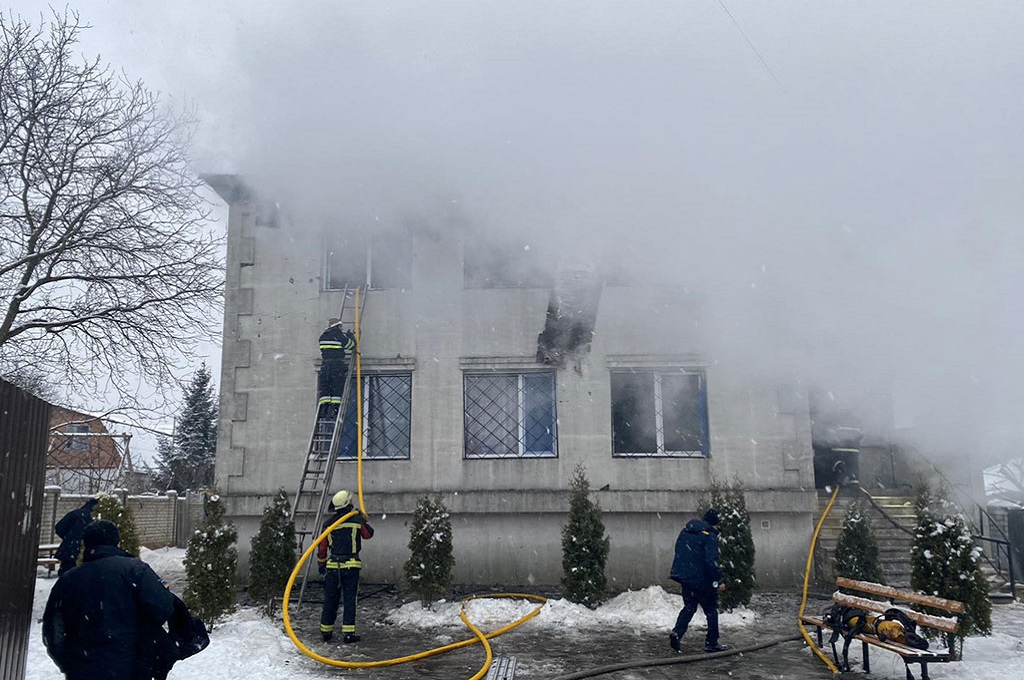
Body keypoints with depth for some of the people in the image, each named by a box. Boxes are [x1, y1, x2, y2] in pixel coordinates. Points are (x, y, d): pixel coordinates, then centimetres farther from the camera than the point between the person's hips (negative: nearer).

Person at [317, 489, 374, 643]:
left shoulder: (327, 523, 3)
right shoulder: (357, 519, -3)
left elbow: (322, 547, 10)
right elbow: (368, 534, 14)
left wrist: (321, 564, 24)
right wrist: (364, 519, 28)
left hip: (333, 565, 2)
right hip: (351, 565, -2)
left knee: (330, 599, 11)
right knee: (349, 599, 1)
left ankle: (326, 631, 20)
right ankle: (348, 633, -2)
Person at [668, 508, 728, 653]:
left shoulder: (685, 531, 11)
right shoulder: (710, 536, -13)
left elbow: (678, 552, 18)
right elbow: (711, 561, -21)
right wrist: (717, 581, -18)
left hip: (683, 576, 7)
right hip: (701, 580, -7)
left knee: (689, 606, 17)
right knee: (711, 610, 8)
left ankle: (677, 632, -2)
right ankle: (711, 643, 12)